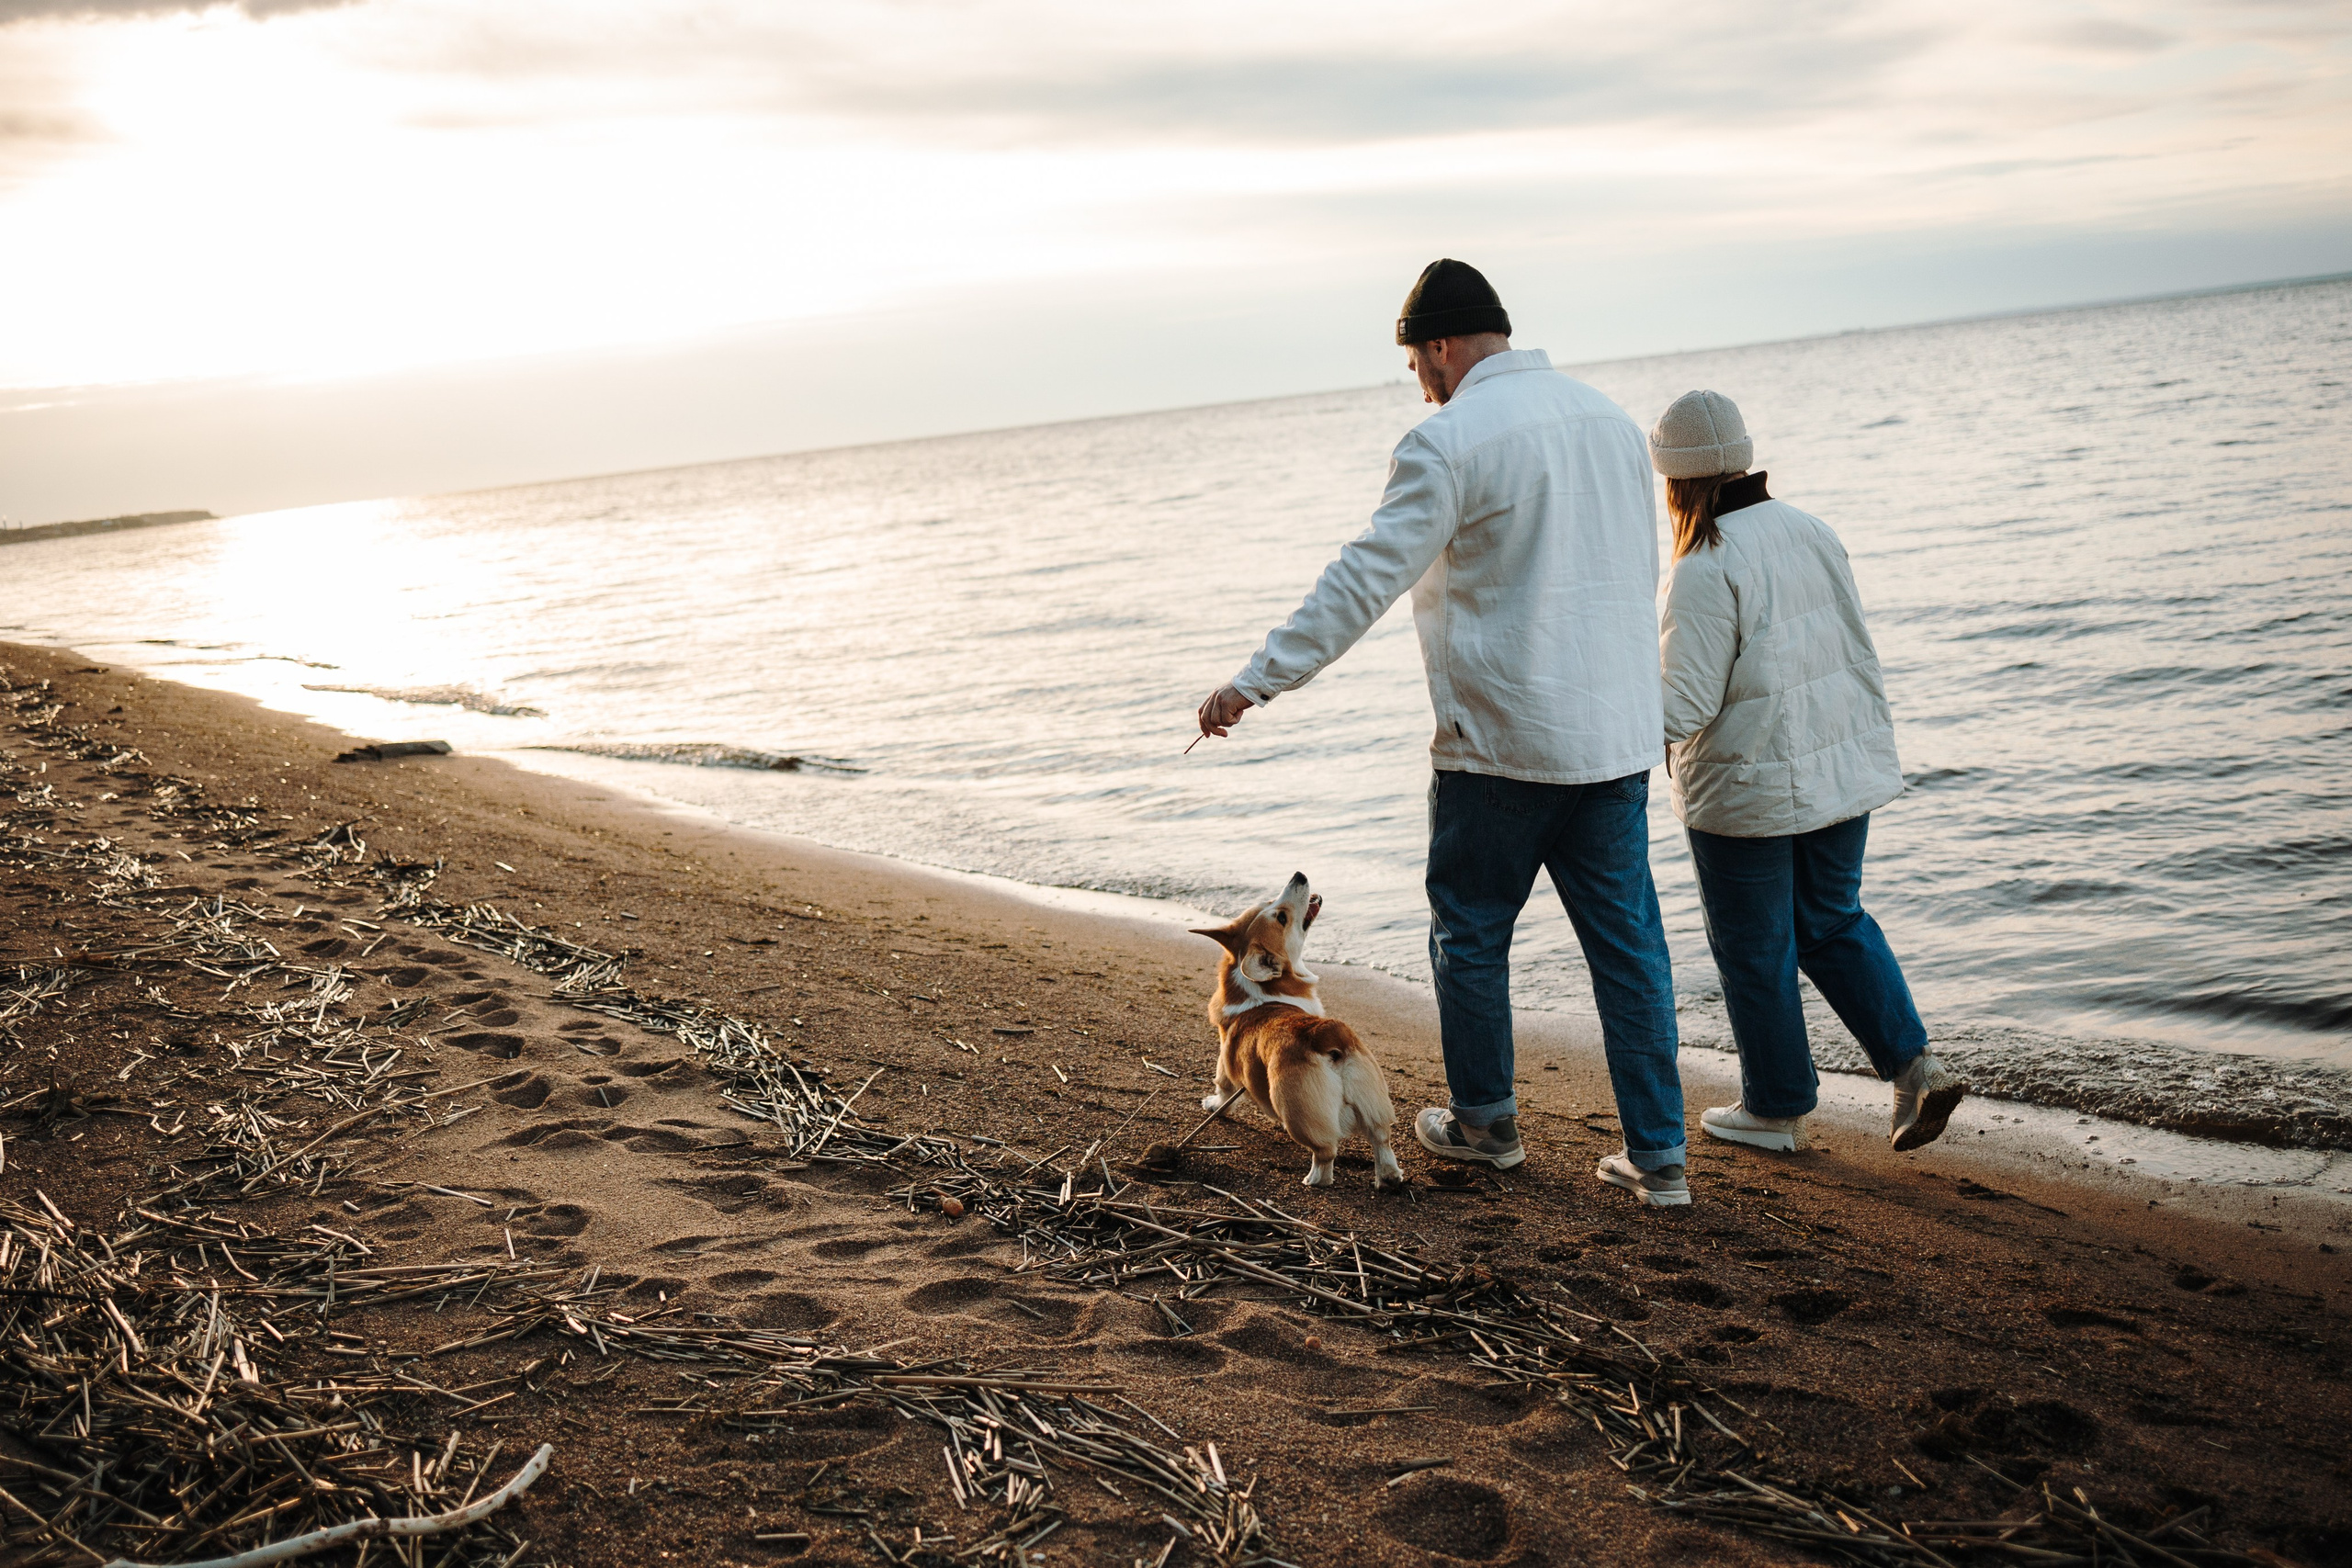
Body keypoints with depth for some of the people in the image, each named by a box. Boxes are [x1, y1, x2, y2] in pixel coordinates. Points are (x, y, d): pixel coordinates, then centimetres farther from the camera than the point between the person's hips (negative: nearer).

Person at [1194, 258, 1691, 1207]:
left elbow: (1364, 579, -17)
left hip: (1502, 741, -6)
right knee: (1628, 941, 9)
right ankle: (1658, 1154, 13)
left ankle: (1484, 1122, 27)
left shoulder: (1449, 441, -12)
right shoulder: (1608, 419, 11)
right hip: (1618, 736, 7)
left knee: (1470, 932, 12)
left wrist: (1256, 680, -14)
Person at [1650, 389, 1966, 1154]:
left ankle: (1777, 1108, 23)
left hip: (1748, 789, -7)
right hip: (1844, 773, 7)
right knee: (1834, 923, 21)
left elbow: (1688, 704, -22)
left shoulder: (1708, 570, -20)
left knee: (1755, 947, 9)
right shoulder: (1813, 532, 3)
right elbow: (1857, 655, 11)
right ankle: (1915, 1064, 10)